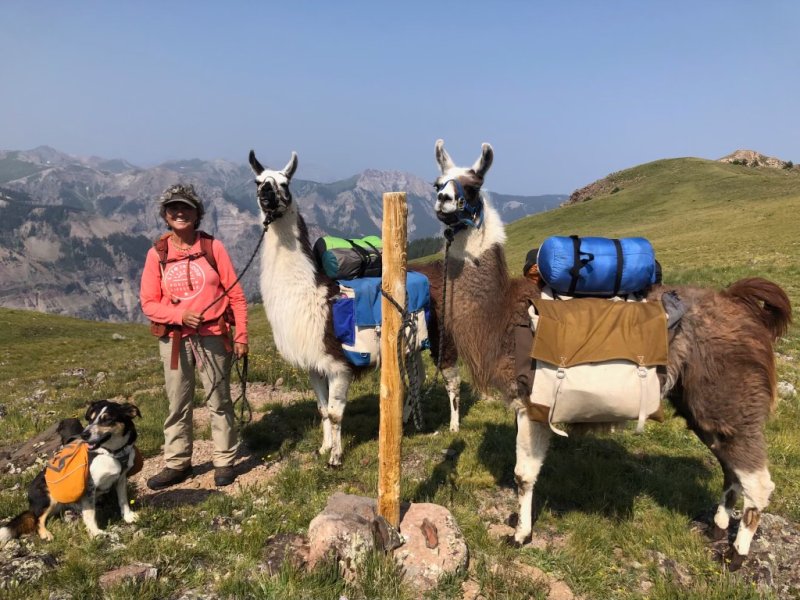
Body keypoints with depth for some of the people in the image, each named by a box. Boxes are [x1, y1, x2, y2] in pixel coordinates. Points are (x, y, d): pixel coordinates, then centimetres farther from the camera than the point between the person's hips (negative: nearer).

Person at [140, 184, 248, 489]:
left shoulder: (213, 247, -2)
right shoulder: (157, 254, 2)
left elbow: (236, 295, -1)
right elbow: (148, 302, 2)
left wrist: (241, 336, -4)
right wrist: (180, 316, -15)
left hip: (213, 337, -2)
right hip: (174, 339, 2)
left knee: (219, 401, 6)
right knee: (177, 404, 10)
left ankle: (225, 462, 18)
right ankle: (177, 464, 23)